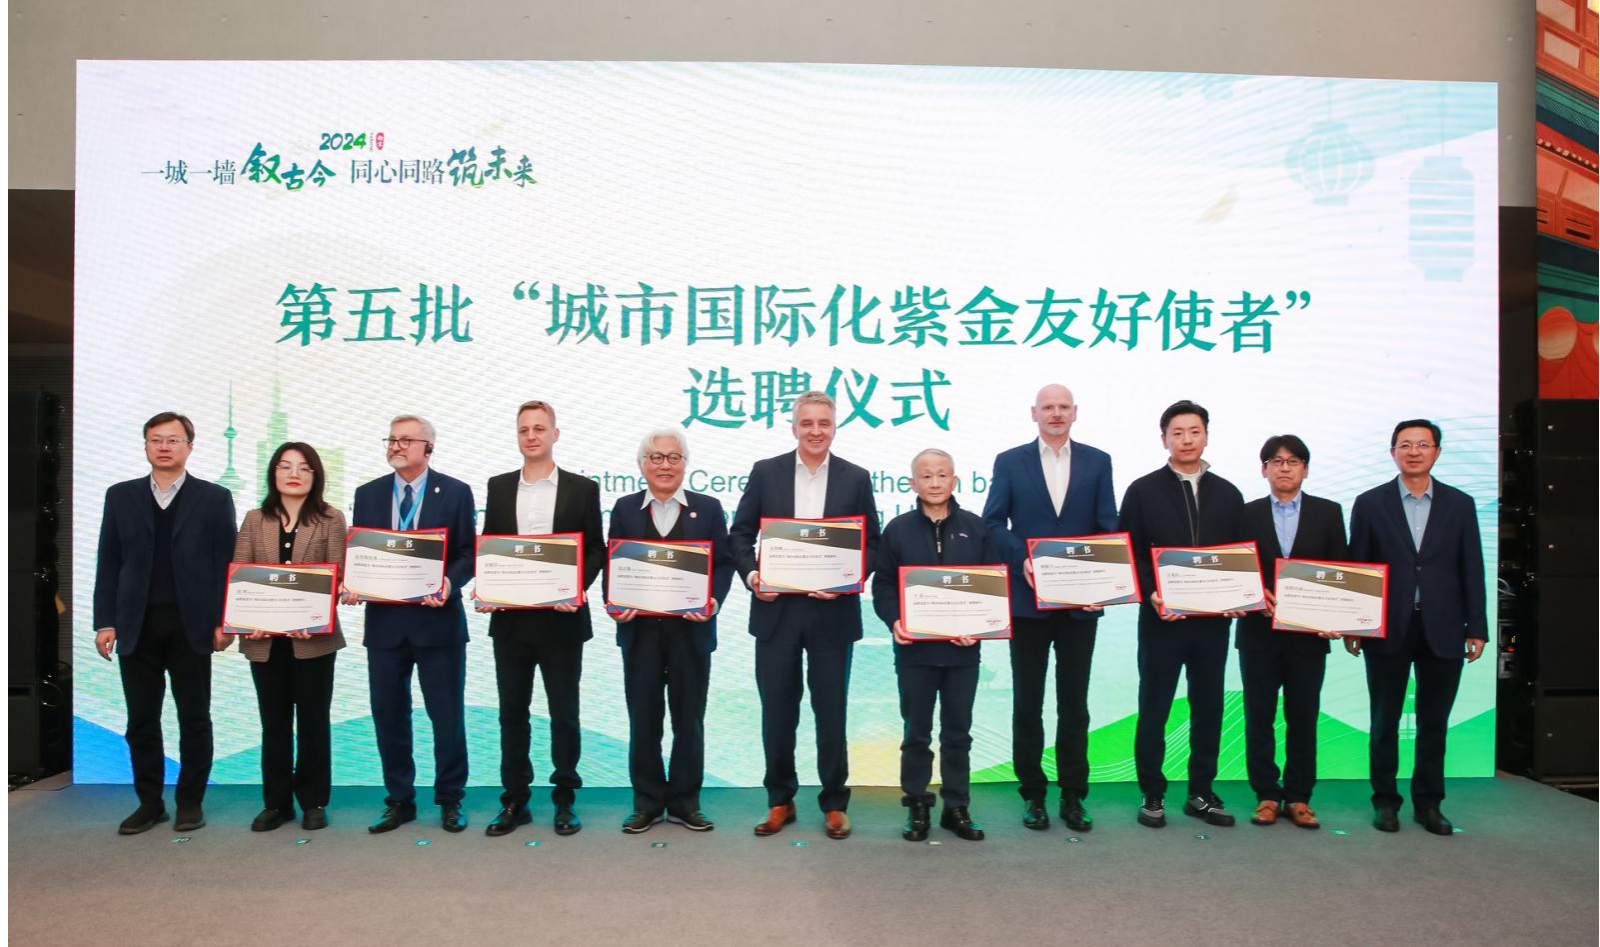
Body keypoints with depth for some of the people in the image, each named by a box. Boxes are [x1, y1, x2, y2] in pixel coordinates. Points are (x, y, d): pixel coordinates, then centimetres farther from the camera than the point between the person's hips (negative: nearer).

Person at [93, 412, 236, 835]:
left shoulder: (215, 498, 1)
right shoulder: (120, 496, 8)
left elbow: (226, 563, -1)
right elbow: (109, 563, 7)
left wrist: (222, 621, -7)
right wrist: (104, 621, 0)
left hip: (190, 625, -2)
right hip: (137, 625, 2)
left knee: (194, 719, 5)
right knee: (141, 720, 8)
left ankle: (191, 801, 17)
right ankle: (149, 802, 20)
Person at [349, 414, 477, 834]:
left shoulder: (455, 492, 0)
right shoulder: (368, 494, 9)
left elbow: (468, 552, -1)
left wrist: (450, 583, -20)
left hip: (437, 618, -3)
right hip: (384, 619, 3)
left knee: (447, 714, 4)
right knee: (388, 715, 9)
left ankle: (450, 799, 18)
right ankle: (399, 800, 23)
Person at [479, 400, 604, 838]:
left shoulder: (582, 488, 0)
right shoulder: (498, 486, 9)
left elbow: (596, 550, 1)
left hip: (561, 619, -3)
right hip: (509, 619, 3)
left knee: (564, 713, 6)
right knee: (512, 712, 10)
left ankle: (565, 800, 19)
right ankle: (515, 801, 21)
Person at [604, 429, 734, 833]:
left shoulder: (708, 508, 6)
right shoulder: (624, 509, 9)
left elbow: (724, 563, 2)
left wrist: (713, 602, -14)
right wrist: (614, 603, -10)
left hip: (690, 629, -1)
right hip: (640, 629, 1)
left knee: (689, 719, 7)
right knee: (643, 720, 6)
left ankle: (685, 802, 20)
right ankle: (647, 803, 19)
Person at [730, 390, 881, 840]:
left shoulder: (856, 478, 3)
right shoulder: (765, 472, 3)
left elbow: (871, 543, 4)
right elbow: (740, 533, 5)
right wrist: (751, 574, -12)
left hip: (832, 612, 0)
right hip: (776, 610, 1)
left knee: (831, 711, 7)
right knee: (777, 711, 9)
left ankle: (834, 803, 22)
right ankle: (780, 800, 25)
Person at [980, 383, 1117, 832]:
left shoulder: (1097, 461, 7)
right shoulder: (1009, 462, 4)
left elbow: (1108, 527, 2)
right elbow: (993, 522, -2)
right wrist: (1021, 559, -17)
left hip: (1080, 600, 1)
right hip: (1028, 599, -1)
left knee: (1074, 703, 9)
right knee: (1028, 702, 8)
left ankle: (1073, 796, 20)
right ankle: (1032, 794, 19)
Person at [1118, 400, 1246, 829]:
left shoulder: (1228, 494, 9)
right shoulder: (1143, 491, 0)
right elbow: (1131, 552, -3)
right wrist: (1151, 594, -17)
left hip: (1214, 618, 3)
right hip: (1162, 617, -3)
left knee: (1208, 707, 11)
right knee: (1153, 709, 4)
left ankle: (1201, 793, 24)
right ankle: (1152, 795, 15)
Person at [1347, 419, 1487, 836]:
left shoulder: (1460, 504, 6)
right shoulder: (1370, 504, 2)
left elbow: (1472, 570, 6)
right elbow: (1355, 568, 2)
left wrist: (1477, 628, 1)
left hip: (1442, 631, 1)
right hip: (1388, 630, -1)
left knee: (1434, 723, 9)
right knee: (1384, 722, 6)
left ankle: (1428, 803, 21)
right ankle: (1385, 801, 18)